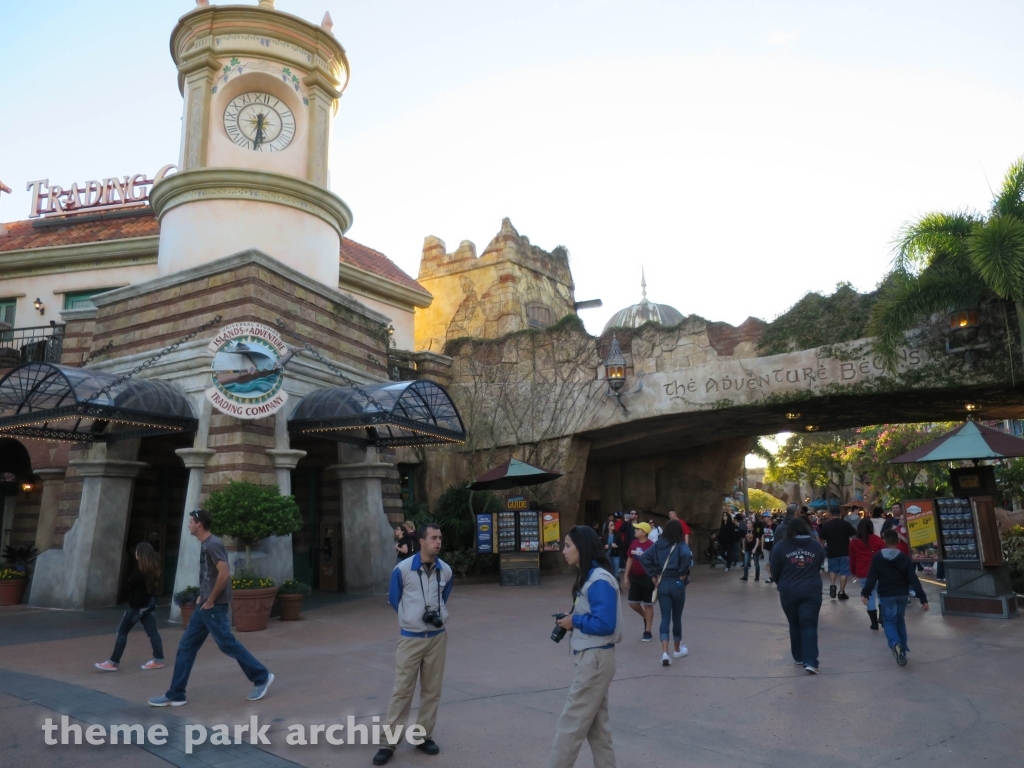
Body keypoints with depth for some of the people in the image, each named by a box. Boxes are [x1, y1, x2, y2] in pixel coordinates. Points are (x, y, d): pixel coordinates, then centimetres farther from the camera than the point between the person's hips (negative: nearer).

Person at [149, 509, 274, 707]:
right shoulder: (205, 544, 13)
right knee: (186, 646, 10)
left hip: (213, 607, -10)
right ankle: (175, 695, 18)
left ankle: (262, 677, 8)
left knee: (227, 644, -3)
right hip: (204, 606, 10)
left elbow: (224, 574, -26)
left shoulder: (213, 544, -17)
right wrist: (202, 596, 15)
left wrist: (211, 600, -19)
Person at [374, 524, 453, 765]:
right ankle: (391, 742, 11)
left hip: (438, 637, 3)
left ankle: (423, 736, 25)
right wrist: (416, 617, -1)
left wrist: (438, 616, -1)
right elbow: (393, 600, 1)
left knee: (432, 690, 10)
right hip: (410, 638, -3)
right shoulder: (402, 569, -14)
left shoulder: (445, 571, -3)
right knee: (402, 690, 0)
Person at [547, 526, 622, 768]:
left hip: (595, 659, -10)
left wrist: (574, 621, -13)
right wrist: (572, 621, -2)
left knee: (571, 722, -1)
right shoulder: (589, 577, 9)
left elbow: (604, 624, -25)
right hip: (590, 657, 10)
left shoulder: (600, 580, -21)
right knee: (595, 723, 17)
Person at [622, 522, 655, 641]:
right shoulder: (634, 543, 3)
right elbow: (630, 560, 11)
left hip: (647, 578, -6)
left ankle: (648, 632, 15)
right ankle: (645, 617, 36)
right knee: (632, 602, 7)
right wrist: (626, 576, 11)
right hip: (635, 577, 6)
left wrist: (654, 578, -18)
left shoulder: (651, 545, -17)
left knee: (648, 604, 5)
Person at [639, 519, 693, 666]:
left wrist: (653, 575, 0)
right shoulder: (681, 545, -7)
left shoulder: (658, 545, 4)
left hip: (662, 583, 3)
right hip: (677, 583, -2)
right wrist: (683, 573, -14)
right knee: (677, 617, 14)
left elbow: (644, 557, -5)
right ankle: (677, 650, 31)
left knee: (665, 618, 3)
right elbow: (687, 556, -29)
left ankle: (665, 653, -10)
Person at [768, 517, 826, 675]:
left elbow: (774, 571, 0)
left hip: (788, 592, 0)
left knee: (795, 625, 15)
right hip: (811, 591, 1)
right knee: (809, 626, 2)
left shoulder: (780, 546, -6)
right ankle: (810, 662, -8)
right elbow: (819, 567, 13)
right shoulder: (816, 546, 1)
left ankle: (799, 658, 24)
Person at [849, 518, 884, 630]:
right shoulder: (877, 540, -2)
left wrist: (853, 571, 17)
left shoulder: (853, 542, 2)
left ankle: (874, 623, 9)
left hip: (863, 573, 1)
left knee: (870, 597, 6)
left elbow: (852, 559, 5)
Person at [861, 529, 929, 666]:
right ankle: (903, 649, 24)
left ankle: (895, 644, -22)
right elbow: (914, 580, -7)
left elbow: (871, 577, -11)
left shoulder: (877, 558, -6)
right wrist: (923, 598, -7)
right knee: (900, 620, 20)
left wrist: (865, 594, -11)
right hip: (902, 594, 2)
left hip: (886, 595, -2)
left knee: (889, 621, 6)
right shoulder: (905, 559, -3)